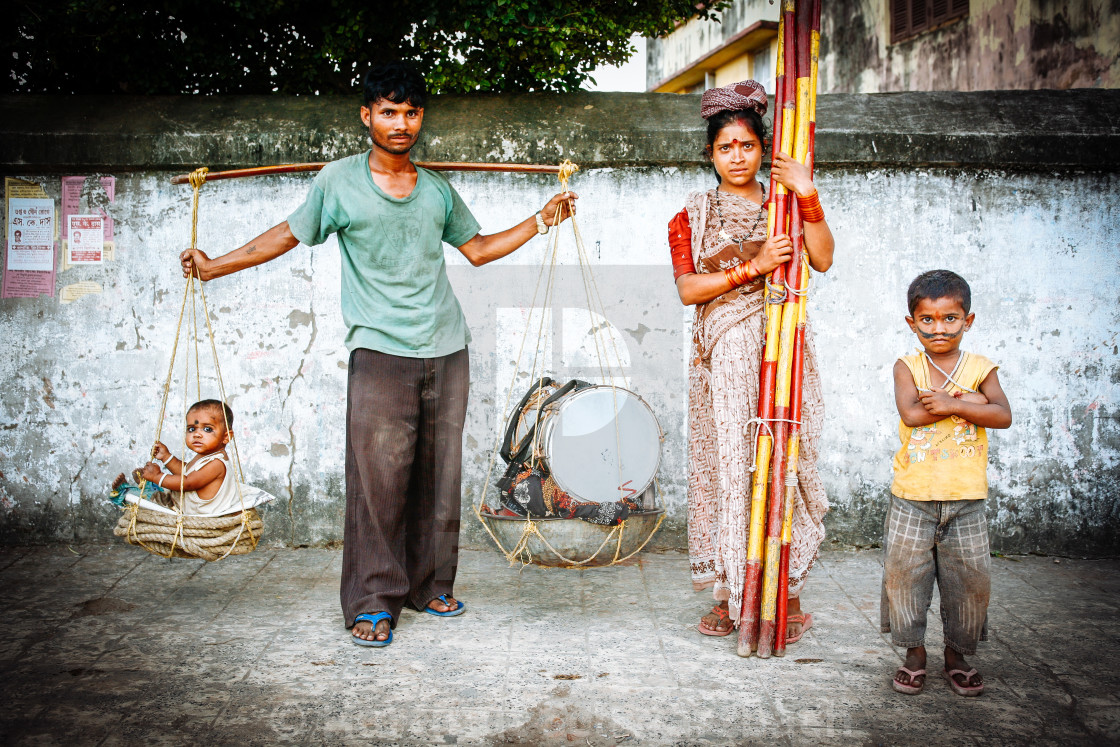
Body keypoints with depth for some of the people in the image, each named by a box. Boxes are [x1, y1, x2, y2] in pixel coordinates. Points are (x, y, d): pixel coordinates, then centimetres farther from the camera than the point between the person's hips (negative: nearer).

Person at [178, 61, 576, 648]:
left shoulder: (437, 189, 13)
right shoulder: (339, 181, 2)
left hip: (445, 350, 4)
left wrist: (541, 221, 19)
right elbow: (290, 234, 10)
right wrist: (214, 266, 8)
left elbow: (477, 248, 23)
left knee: (439, 474, 8)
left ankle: (429, 585, 22)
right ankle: (373, 604, 2)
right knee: (378, 476, -7)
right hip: (380, 352, -4)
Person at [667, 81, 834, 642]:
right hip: (722, 358, 0)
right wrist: (753, 267, -13)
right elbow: (688, 289, -4)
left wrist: (807, 196, -13)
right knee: (724, 464, -1)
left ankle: (789, 596, 4)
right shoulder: (692, 215, 10)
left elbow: (822, 260, -5)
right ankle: (728, 595, 9)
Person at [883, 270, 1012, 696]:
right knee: (904, 573, 2)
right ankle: (914, 654, 19)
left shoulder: (980, 368, 3)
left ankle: (957, 656, 24)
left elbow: (1002, 415, -11)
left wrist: (948, 403, -18)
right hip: (913, 496, -1)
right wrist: (965, 401, -13)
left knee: (969, 578, 6)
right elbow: (910, 413, -16)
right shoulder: (907, 367, 1)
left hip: (966, 499, 1)